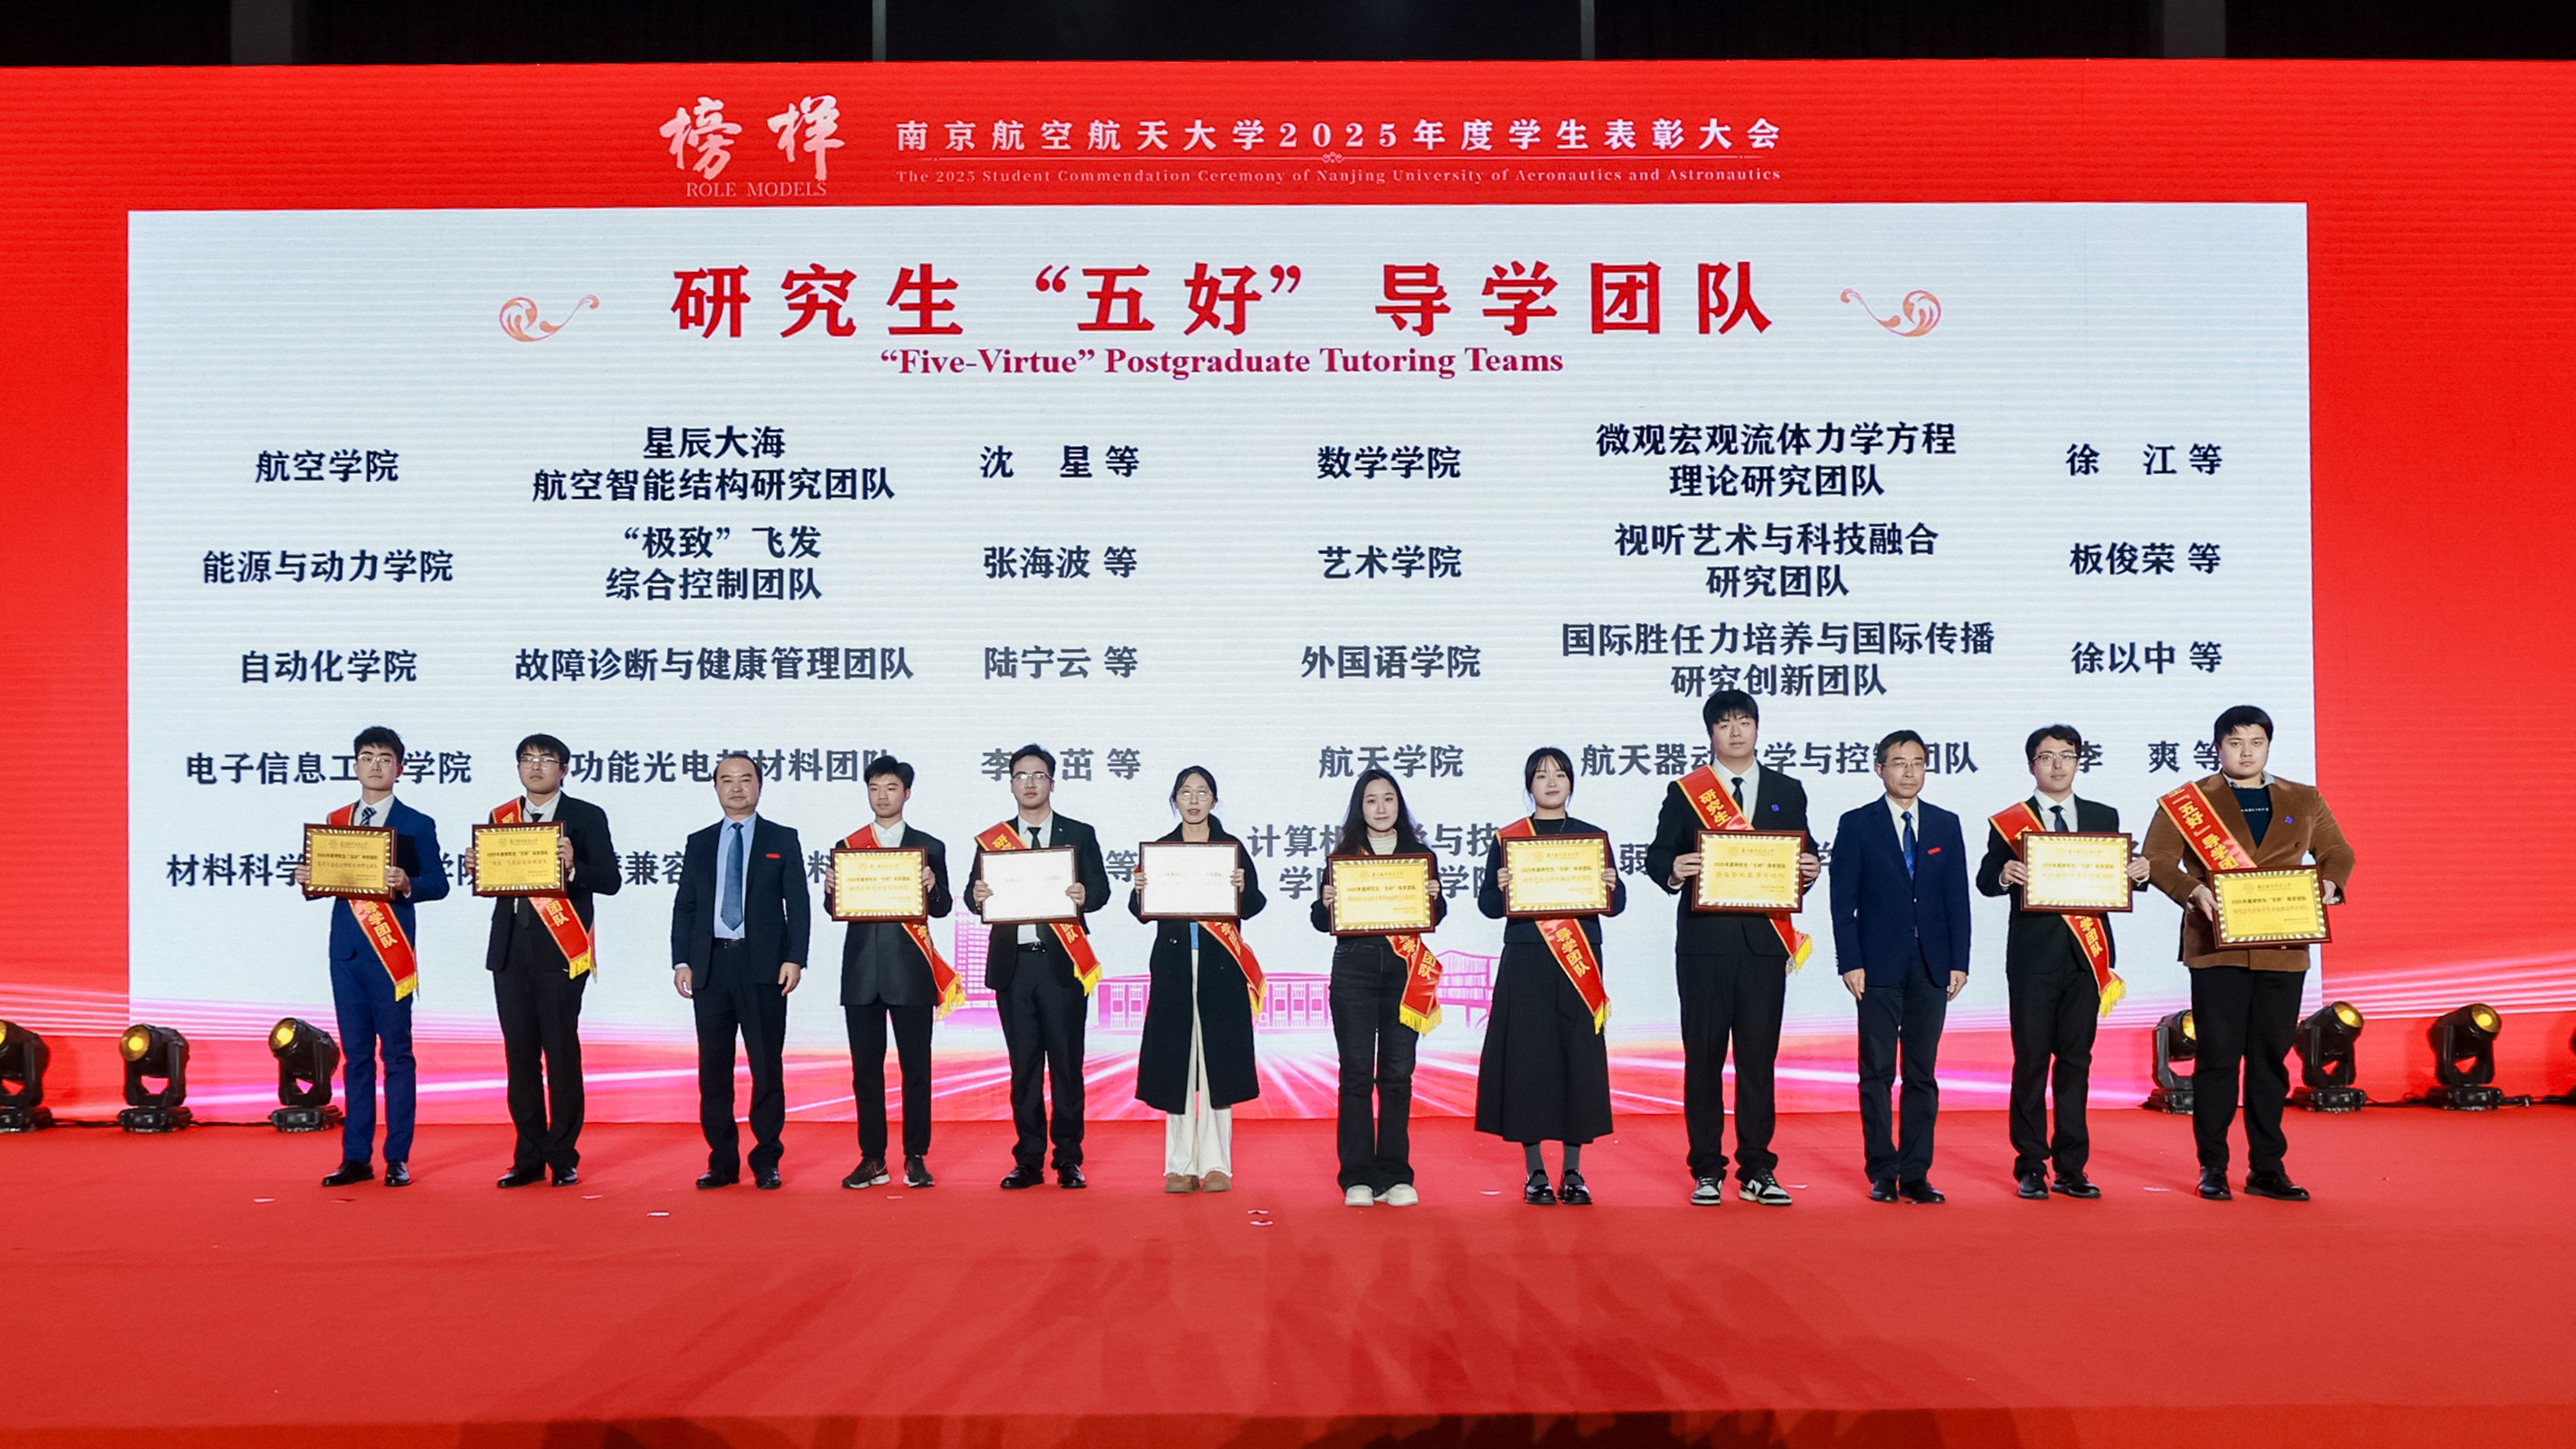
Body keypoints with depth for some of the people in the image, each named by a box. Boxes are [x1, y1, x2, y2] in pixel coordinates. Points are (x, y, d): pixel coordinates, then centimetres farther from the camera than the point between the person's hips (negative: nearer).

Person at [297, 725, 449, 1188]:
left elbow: (438, 883, -4)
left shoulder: (416, 825, 1)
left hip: (390, 948, -4)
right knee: (355, 1053, 8)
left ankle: (397, 1158, 4)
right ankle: (356, 1157, 12)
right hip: (345, 947, 4)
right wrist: (308, 879, -7)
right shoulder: (335, 821, 14)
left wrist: (406, 884, -23)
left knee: (396, 1051, -1)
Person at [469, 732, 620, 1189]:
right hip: (511, 948, 5)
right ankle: (528, 1158, 13)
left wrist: (573, 866, -22)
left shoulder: (587, 817, 1)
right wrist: (475, 868, -5)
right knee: (520, 1053, 7)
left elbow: (609, 880, -5)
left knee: (561, 1052, -3)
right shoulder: (500, 817, 15)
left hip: (559, 950, -4)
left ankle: (563, 1159, 4)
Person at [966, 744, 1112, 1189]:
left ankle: (1068, 1159, 7)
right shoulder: (991, 839, 11)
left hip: (1062, 963, -1)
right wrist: (978, 896, -19)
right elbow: (973, 892, 5)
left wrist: (1084, 895, -22)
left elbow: (1100, 888, 1)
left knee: (1066, 1063, 0)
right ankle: (1029, 1160, 12)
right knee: (1023, 1065, 5)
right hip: (1013, 964, 2)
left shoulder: (1079, 834, 8)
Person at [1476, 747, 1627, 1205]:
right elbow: (1488, 905, 4)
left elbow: (1616, 905, 8)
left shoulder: (1593, 836, 10)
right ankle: (1535, 1172, 6)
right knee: (1528, 1058, -4)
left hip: (1580, 965, 1)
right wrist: (1501, 888, -17)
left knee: (1580, 1058, 0)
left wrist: (1612, 885, -14)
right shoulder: (1507, 838, 6)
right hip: (1526, 963, -1)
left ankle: (1572, 1173, 9)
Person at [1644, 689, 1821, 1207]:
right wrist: (1672, 871, -17)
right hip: (1704, 941, -1)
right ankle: (1707, 1171, 9)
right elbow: (1657, 856, 4)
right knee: (1704, 1057, 1)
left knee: (1759, 1057, 3)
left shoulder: (1788, 791, 13)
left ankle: (1756, 1170, 10)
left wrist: (1811, 870, -9)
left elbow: (1806, 854, 13)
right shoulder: (1684, 792, 7)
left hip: (1765, 942, 1)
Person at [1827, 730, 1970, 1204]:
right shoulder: (1856, 825, 1)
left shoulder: (1946, 825, 10)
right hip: (1879, 967, -2)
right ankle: (1882, 1174, 6)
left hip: (1931, 968, 3)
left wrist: (1959, 961, 1)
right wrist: (1850, 962, -9)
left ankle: (1916, 1174, 10)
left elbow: (1957, 898, 8)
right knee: (1877, 1073, 0)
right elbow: (1843, 901, -1)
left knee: (1922, 1073, 5)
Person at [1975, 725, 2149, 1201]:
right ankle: (2030, 1167, 6)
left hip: (2086, 953, 3)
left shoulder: (2103, 817, 13)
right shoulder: (2008, 821, 4)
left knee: (2076, 1060, 5)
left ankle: (2071, 1167, 11)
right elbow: (1984, 880, -4)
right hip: (2033, 956, -2)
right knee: (2032, 1062, -1)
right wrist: (2004, 875, -25)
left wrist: (2137, 874, -10)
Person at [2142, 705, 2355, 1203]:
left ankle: (2266, 1168, 14)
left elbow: (2338, 852, 19)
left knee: (2271, 1059, 7)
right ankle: (2212, 1168, 6)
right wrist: (2193, 890, -19)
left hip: (2283, 950, 3)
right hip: (2217, 949, -3)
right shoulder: (2187, 802, 4)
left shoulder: (2304, 802, 14)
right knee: (2218, 1058, -2)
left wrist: (2329, 883, -4)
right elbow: (2156, 858, -1)